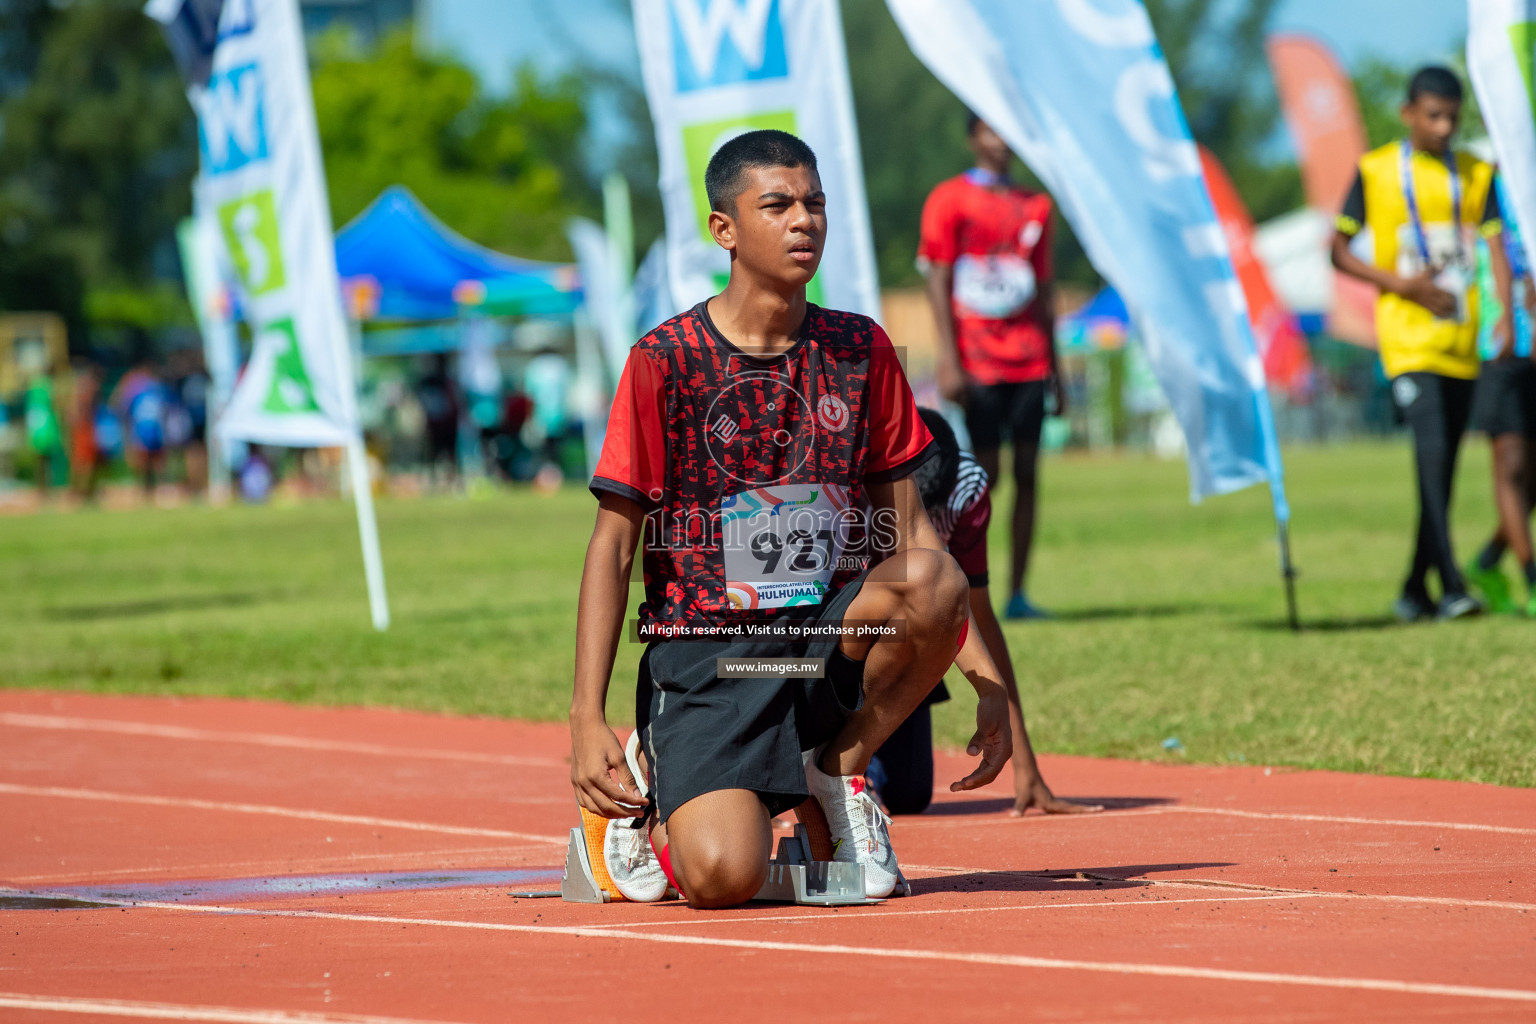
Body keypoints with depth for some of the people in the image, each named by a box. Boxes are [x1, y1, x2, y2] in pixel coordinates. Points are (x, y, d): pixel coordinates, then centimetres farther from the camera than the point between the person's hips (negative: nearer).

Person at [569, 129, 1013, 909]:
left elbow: (908, 531, 10)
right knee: (723, 876, -28)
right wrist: (587, 719, -12)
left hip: (832, 643, 3)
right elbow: (613, 544, -3)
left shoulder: (861, 350, 7)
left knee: (933, 581, -31)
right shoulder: (665, 361, -5)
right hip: (703, 654, -3)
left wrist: (990, 683, 0)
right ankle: (650, 789, 10)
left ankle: (838, 768, -5)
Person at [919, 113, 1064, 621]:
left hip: (1028, 363, 4)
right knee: (985, 473, -7)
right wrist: (949, 360, -12)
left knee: (1027, 472, 0)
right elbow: (938, 283, -4)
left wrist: (1054, 369, 16)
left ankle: (1018, 593, 2)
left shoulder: (1035, 206, 15)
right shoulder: (950, 199, 0)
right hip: (978, 363, -4)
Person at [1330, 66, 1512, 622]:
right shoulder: (1376, 171, 0)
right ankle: (1451, 586, -25)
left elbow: (1496, 248, 4)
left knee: (1445, 466, 9)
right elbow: (1339, 250, 3)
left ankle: (1415, 589, 20)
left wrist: (1505, 316, -13)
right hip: (1408, 336, -4)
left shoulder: (1476, 174, 10)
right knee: (1432, 450, -19)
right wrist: (1400, 283, -11)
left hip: (1461, 340, 4)